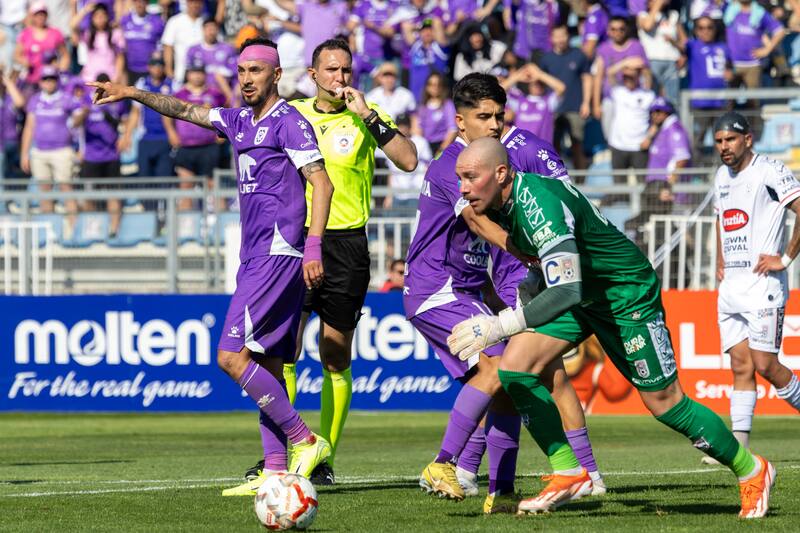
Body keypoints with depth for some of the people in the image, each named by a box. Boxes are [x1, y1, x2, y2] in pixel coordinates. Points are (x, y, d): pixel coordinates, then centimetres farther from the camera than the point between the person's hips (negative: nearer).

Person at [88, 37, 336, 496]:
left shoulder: (290, 122, -7)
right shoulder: (239, 122, 18)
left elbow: (322, 183, -13)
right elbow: (186, 110, 28)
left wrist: (313, 248, -20)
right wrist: (134, 94, 18)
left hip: (279, 254, -9)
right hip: (256, 257, 9)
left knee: (232, 355, -15)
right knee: (267, 367, 4)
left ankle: (304, 441, -12)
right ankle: (275, 471, 2)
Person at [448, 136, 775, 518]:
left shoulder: (539, 204, -35)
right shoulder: (500, 202, -7)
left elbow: (566, 291, -43)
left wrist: (499, 326, -48)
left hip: (627, 295, -8)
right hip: (578, 291, 8)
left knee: (664, 402, 1)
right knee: (514, 366, -10)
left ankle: (751, 471, 21)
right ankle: (568, 475, -3)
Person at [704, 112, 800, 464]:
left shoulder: (770, 172, -11)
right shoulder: (722, 176, 15)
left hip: (763, 284, -7)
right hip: (731, 286, 7)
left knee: (765, 365, -10)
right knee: (740, 366, 2)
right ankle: (738, 446, -3)